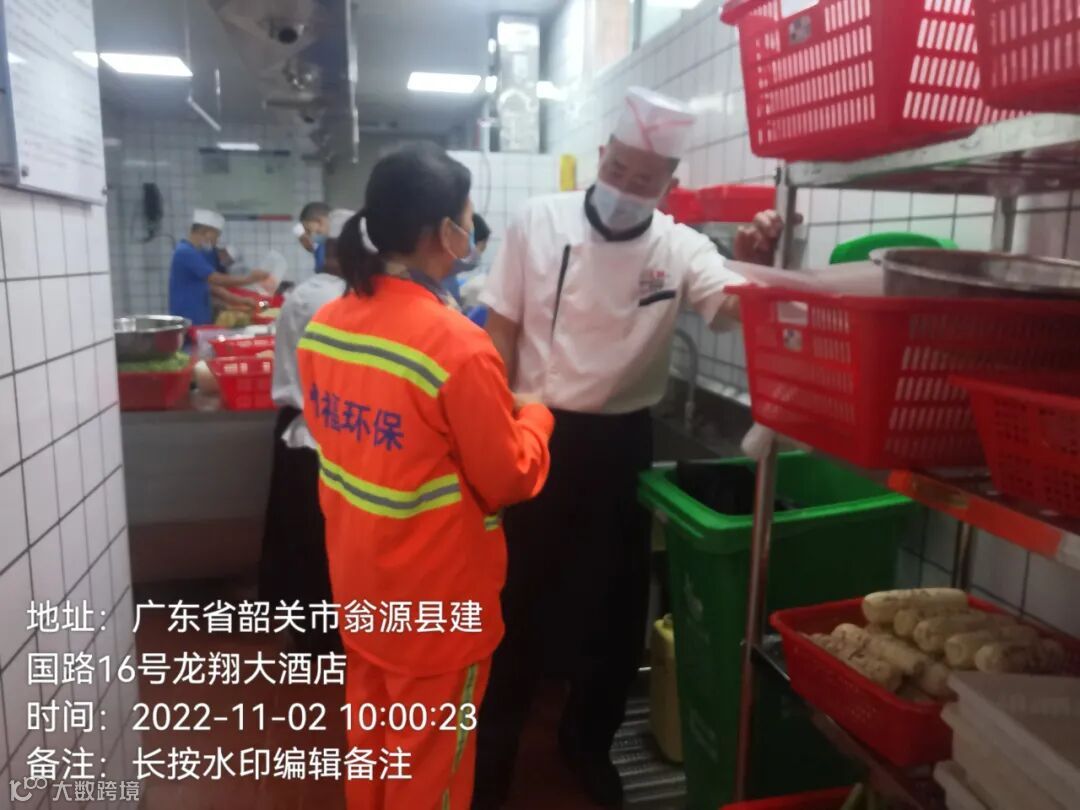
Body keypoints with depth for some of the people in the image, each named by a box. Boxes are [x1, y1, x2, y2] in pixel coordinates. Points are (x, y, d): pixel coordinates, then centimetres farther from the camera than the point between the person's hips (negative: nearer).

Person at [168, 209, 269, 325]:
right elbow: (217, 280, -19)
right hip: (188, 322, -10)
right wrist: (249, 278, -11)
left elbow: (211, 285, 16)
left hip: (199, 320, 10)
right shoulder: (186, 253, -15)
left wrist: (240, 300, 8)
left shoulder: (194, 253, 16)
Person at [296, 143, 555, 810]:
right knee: (429, 754, 16)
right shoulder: (457, 345, -26)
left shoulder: (324, 326, -4)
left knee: (371, 733, 27)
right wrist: (534, 417, 2)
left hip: (358, 579, 7)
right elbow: (508, 480, -17)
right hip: (436, 595, -7)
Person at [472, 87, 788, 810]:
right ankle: (493, 744, 35)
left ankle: (589, 741, 38)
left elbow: (734, 307, -19)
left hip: (618, 443, 2)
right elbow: (502, 327, -2)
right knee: (515, 597, 11)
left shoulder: (678, 247, -3)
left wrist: (753, 264, -41)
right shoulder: (542, 220, -5)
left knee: (612, 601, 13)